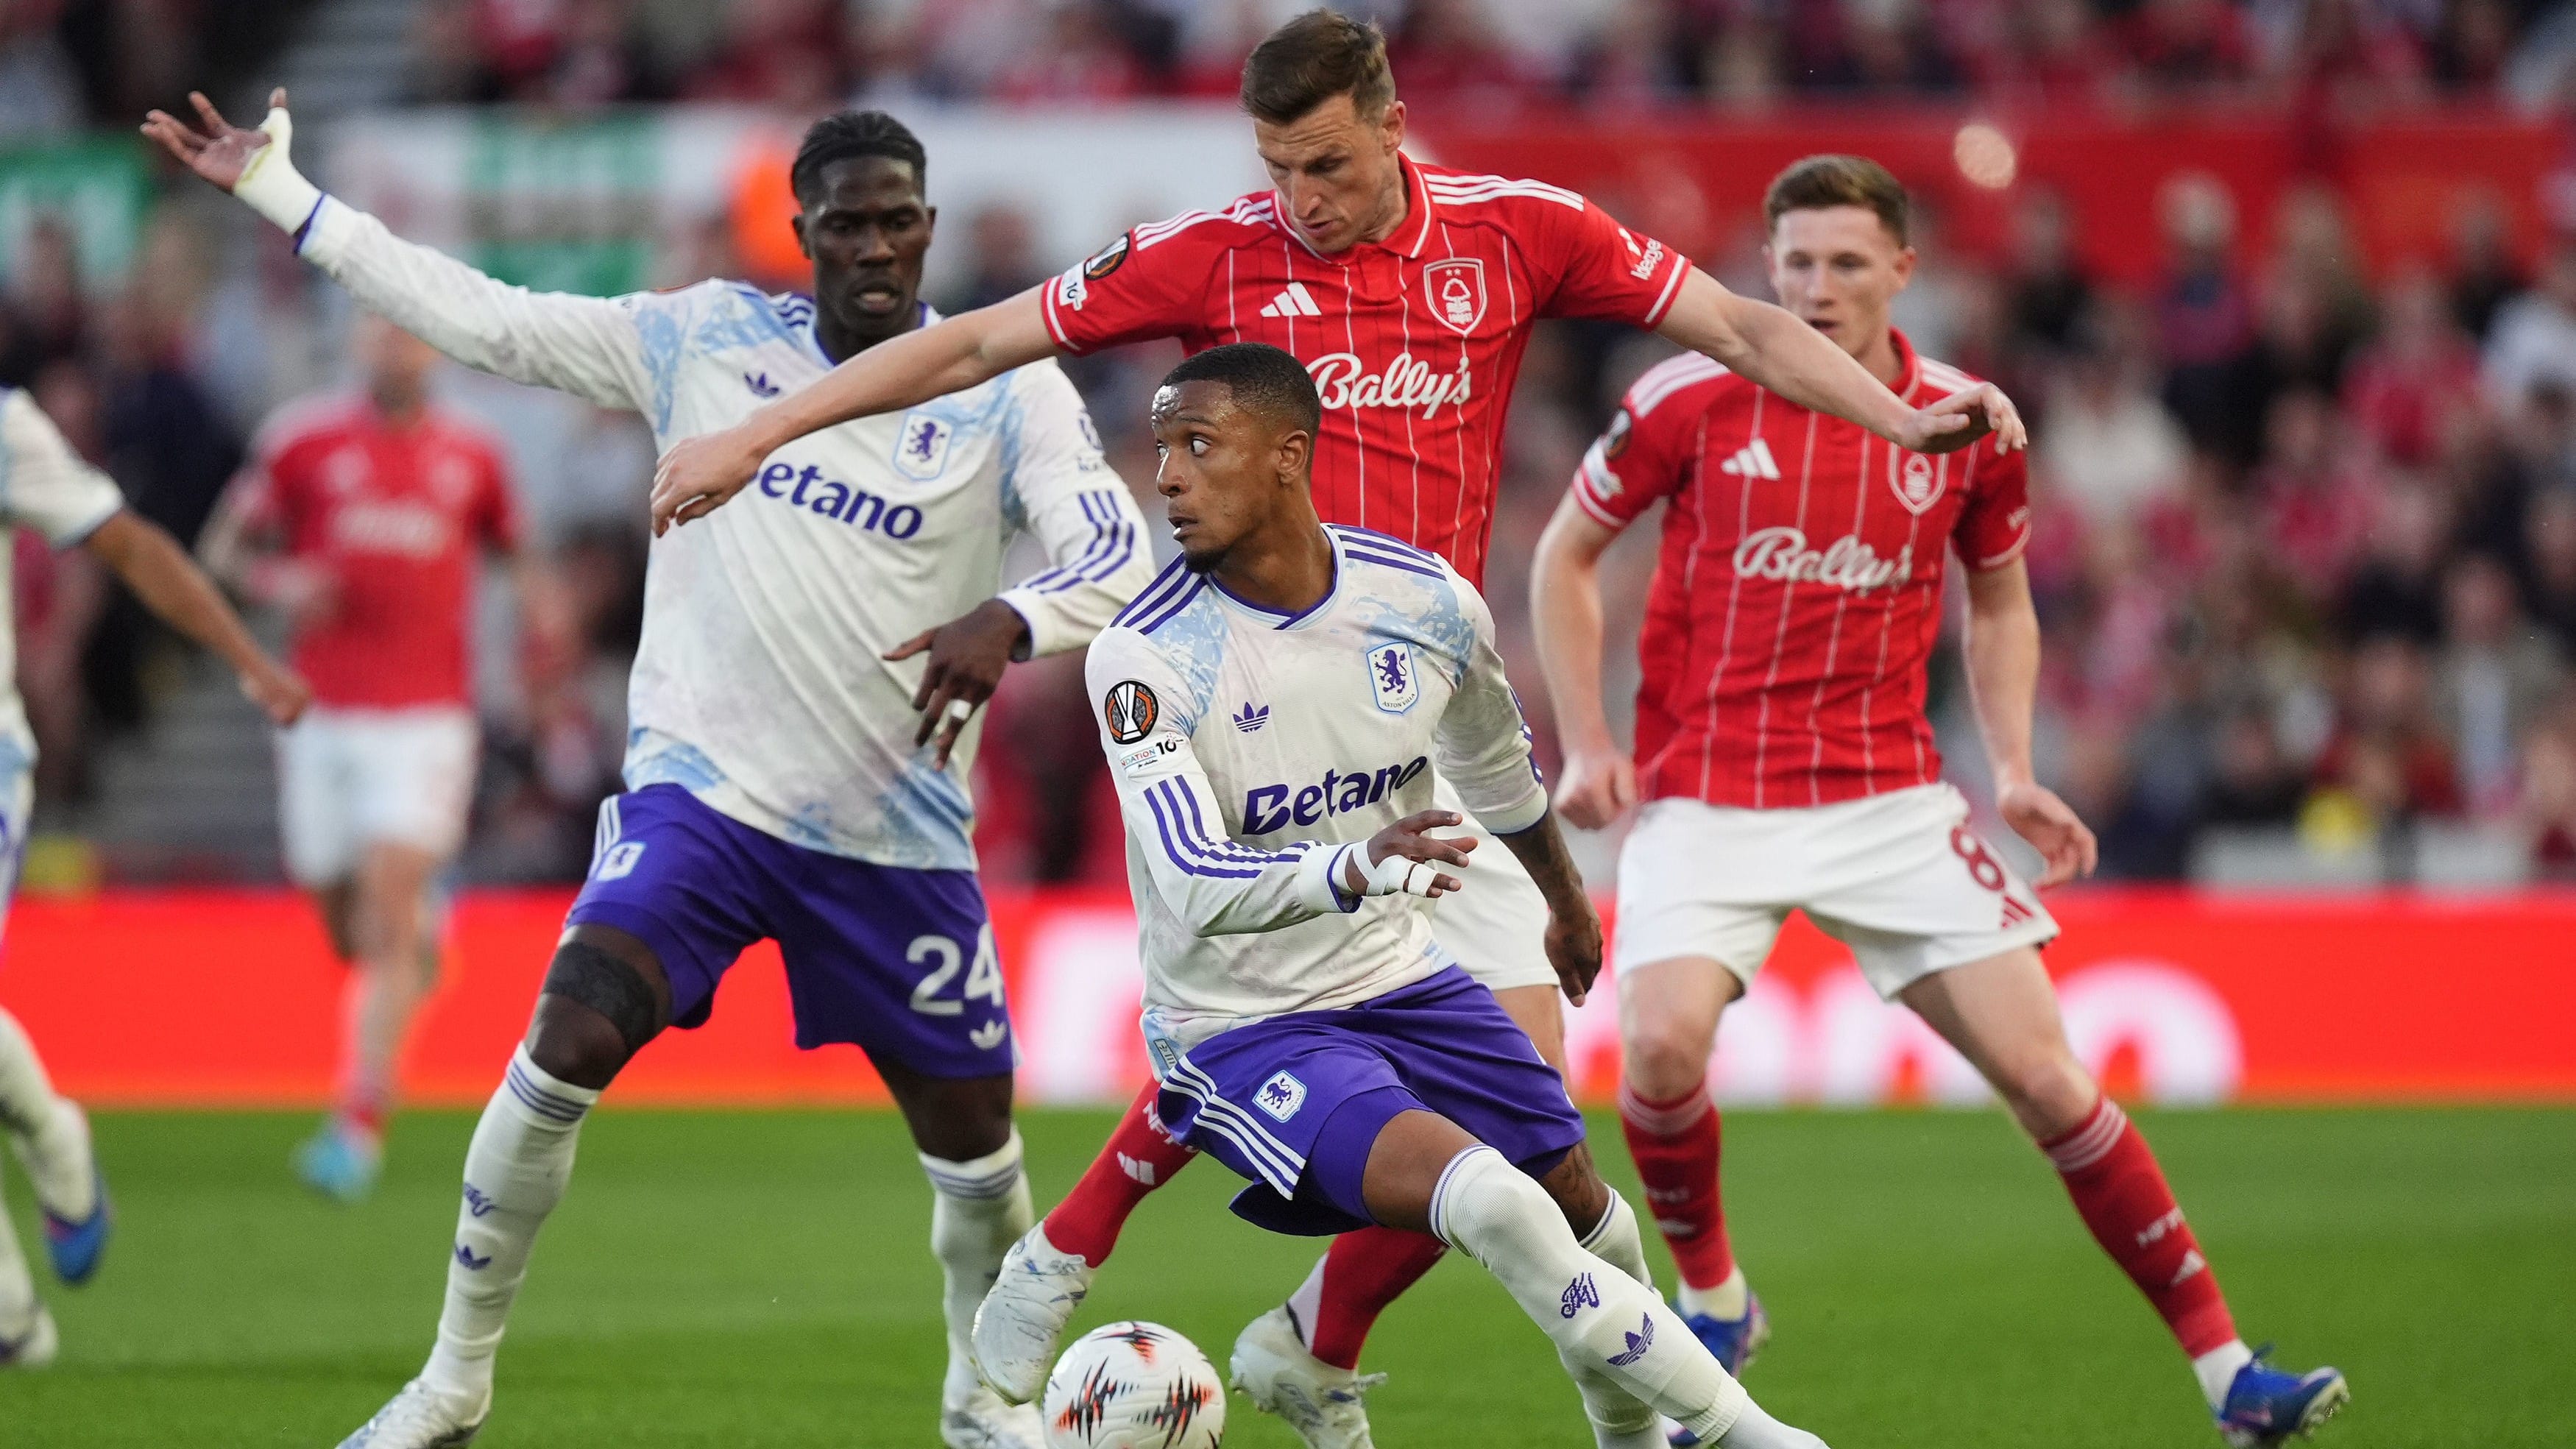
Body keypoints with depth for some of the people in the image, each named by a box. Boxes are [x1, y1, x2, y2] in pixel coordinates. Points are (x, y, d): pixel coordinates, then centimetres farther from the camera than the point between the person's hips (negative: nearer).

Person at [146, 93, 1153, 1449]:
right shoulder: (706, 340, 1)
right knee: (569, 1042, -21)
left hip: (898, 832, 0)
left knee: (972, 1128, 4)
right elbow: (483, 319, 3)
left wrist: (1011, 624, -38)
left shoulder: (1008, 393, -5)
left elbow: (1115, 553, -17)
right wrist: (275, 192, 2)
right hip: (702, 788, 0)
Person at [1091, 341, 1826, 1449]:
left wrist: (1564, 899, 32)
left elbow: (1496, 772, 14)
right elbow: (1194, 888, -33)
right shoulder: (1144, 661, -22)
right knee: (1487, 1200, -27)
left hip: (1400, 980, 6)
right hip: (1242, 1028, -6)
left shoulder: (1429, 605, -8)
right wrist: (1352, 868, -52)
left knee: (1578, 1203, 17)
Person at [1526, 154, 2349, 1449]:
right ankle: (1714, 1301, 4)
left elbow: (1999, 603, 18)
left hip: (1886, 797, 2)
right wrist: (1584, 742, -1)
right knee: (1664, 1042, -26)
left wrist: (2013, 773, 5)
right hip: (1705, 797, -2)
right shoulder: (1690, 403, -6)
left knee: (2041, 1069, -6)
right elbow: (1565, 556, 7)